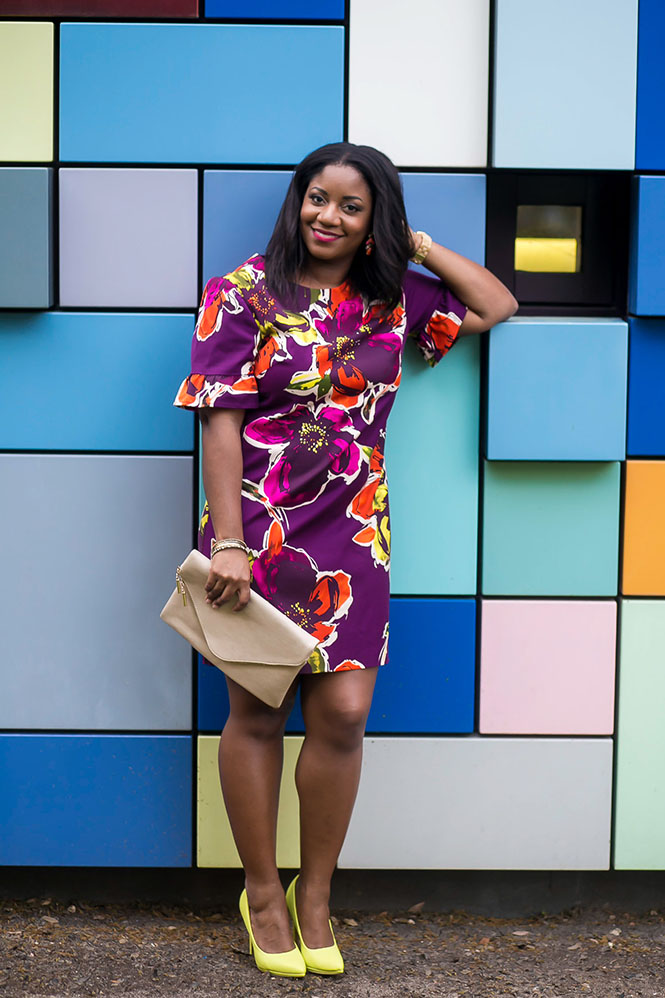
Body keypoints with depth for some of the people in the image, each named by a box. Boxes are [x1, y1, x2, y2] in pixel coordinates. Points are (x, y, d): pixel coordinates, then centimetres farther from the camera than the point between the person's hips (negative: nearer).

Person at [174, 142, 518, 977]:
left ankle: (314, 895, 19)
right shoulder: (245, 292, -4)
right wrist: (227, 544, -15)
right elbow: (220, 421, -9)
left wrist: (419, 246, 8)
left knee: (343, 714, -2)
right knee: (256, 714, 6)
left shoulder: (393, 301, 9)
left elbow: (498, 306, 17)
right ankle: (262, 894, 24)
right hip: (261, 527, -3)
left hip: (352, 533, 3)